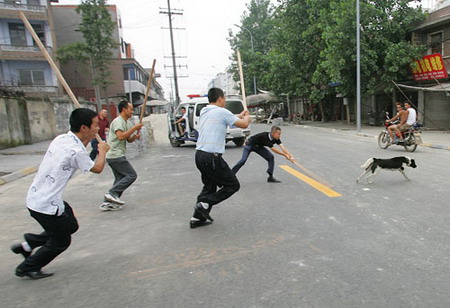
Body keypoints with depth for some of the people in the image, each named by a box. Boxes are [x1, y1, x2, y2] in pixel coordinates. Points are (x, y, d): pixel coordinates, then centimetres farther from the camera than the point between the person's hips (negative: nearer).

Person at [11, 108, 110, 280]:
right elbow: (97, 169, -7)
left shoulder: (61, 138, 0)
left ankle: (28, 245, 30)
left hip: (35, 197, 9)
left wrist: (86, 141, 8)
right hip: (47, 206, -9)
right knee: (61, 241, 13)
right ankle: (27, 268, 32)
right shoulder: (76, 151, -24)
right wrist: (102, 151, 9)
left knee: (71, 226, 24)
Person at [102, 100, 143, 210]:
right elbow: (121, 136, -27)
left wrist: (135, 136, -1)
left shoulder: (127, 123, 17)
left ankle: (108, 202, 11)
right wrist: (134, 128, -22)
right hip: (116, 155, -10)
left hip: (113, 156, 10)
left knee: (120, 178, 10)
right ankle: (112, 193, -6)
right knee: (131, 175, -8)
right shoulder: (118, 121, -12)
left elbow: (129, 139, 20)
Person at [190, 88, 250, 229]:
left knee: (209, 187, 22)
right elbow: (244, 124, 0)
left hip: (200, 155, 9)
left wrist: (240, 115, 40)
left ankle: (198, 218, 22)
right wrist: (247, 117, 22)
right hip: (212, 157, -8)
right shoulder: (222, 112, -9)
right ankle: (205, 203, -3)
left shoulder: (204, 112, 14)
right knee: (233, 185, 5)